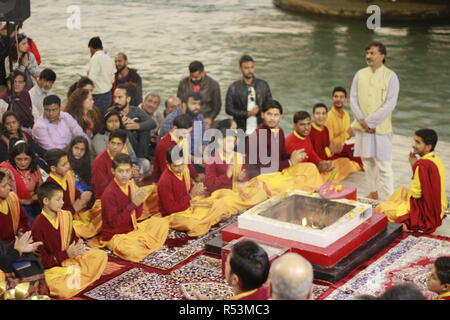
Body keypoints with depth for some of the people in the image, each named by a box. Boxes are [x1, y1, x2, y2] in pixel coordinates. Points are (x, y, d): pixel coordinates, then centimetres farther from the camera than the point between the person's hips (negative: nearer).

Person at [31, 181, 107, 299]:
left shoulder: (65, 215, 1)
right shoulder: (38, 226, -20)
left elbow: (73, 238, 15)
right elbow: (41, 260, -18)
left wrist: (78, 246, -9)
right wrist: (67, 254, -21)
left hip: (68, 258, 7)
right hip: (50, 267, -7)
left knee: (101, 255, -6)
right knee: (64, 290, -33)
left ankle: (73, 278, -11)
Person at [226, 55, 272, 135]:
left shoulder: (263, 85, 7)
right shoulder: (234, 88, 2)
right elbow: (229, 109, 1)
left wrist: (259, 110, -8)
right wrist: (247, 113, -10)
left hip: (260, 128, 1)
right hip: (242, 130, -1)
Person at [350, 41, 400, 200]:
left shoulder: (391, 77, -5)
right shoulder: (360, 74, 7)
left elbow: (390, 103, -11)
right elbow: (353, 98, 6)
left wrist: (370, 121, -15)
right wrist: (361, 120, -8)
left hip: (381, 127, -4)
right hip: (362, 127, 4)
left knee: (384, 165, -5)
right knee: (367, 161, 12)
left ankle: (388, 199, -2)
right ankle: (373, 192, 26)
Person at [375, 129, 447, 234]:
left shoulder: (423, 164, -25)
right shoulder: (435, 159, 5)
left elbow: (416, 193, -19)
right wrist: (415, 165, 2)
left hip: (427, 213, -9)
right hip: (438, 208, 9)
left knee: (380, 209, -4)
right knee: (401, 191, 28)